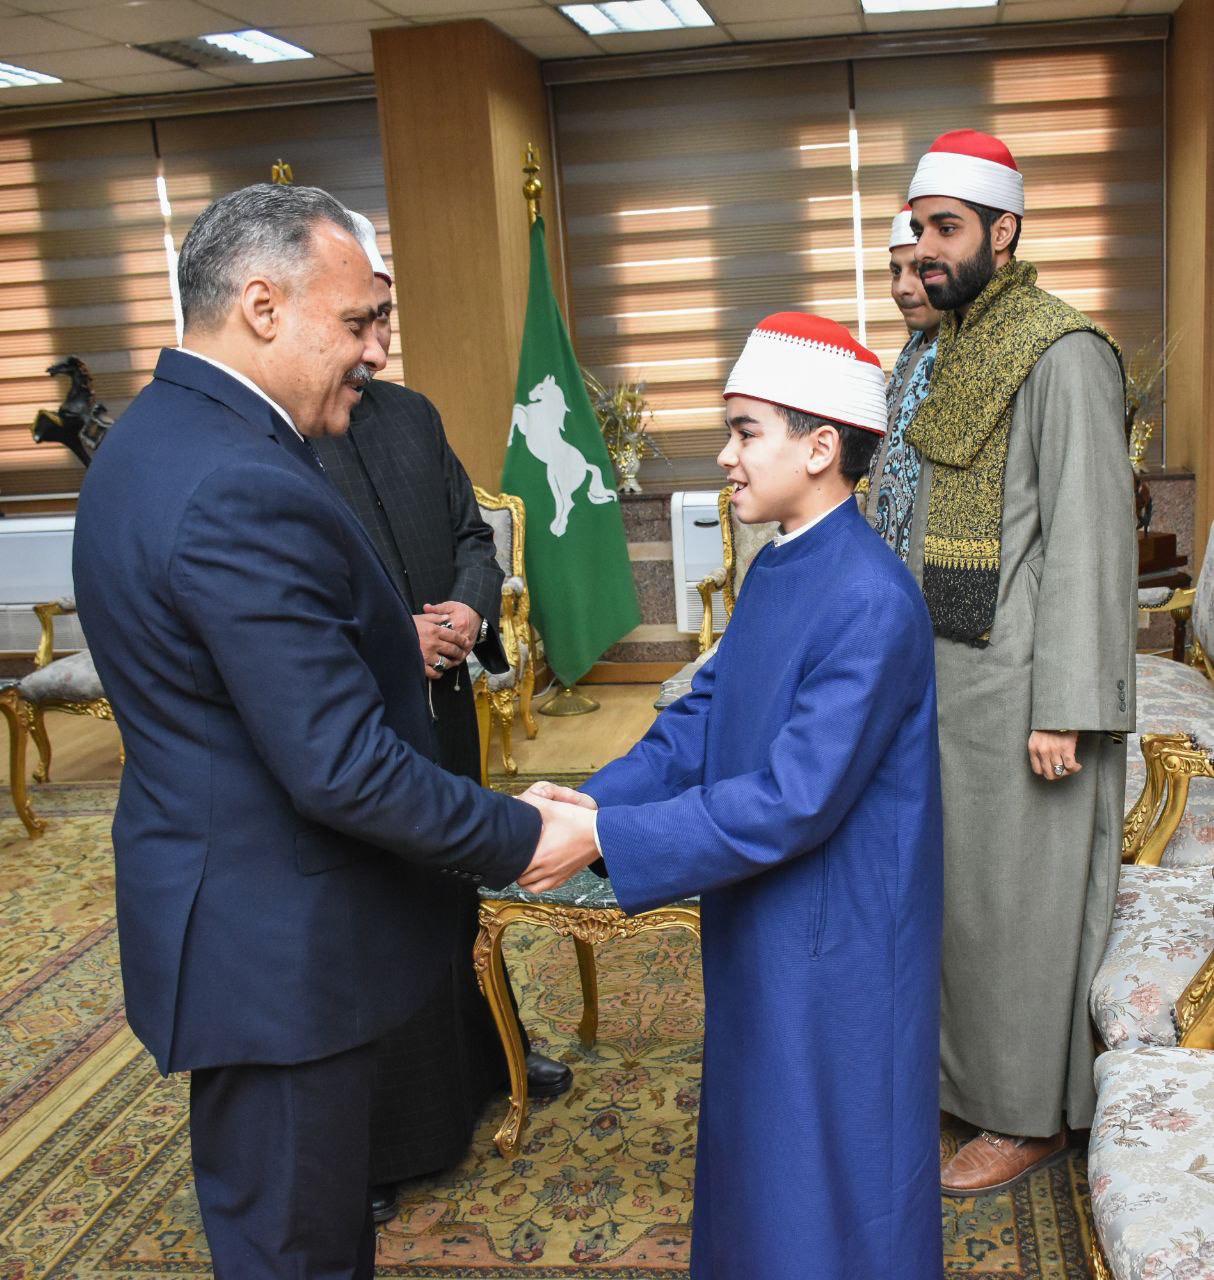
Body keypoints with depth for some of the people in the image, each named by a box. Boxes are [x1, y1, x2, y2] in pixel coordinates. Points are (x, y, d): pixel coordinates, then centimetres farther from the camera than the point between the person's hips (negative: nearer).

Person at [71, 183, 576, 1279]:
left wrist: (396, 636, 7)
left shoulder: (157, 437, 7)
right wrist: (517, 839, -16)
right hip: (276, 945, -10)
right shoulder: (243, 490, -27)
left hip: (220, 897, 10)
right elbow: (342, 771, -27)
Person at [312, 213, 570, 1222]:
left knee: (457, 886, 22)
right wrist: (380, 643, -22)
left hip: (440, 711, 6)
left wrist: (468, 610, -8)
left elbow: (472, 533, 12)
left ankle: (484, 1051, 46)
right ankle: (369, 1143, 26)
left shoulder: (412, 415, 7)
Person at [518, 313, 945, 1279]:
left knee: (831, 1173, 11)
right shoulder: (776, 568, 3)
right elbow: (702, 717, 6)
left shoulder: (871, 602, -26)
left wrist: (608, 837, -26)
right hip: (762, 921, 8)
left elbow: (795, 800, -28)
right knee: (762, 1127, 25)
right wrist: (593, 798, -9)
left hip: (837, 938, -8)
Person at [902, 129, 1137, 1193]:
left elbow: (1089, 537, -19)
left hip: (1020, 677, -8)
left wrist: (1064, 707, -20)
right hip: (949, 666, 8)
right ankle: (968, 1068, 35)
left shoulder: (1062, 351, -15)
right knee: (956, 878, 17)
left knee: (1018, 895, 4)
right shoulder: (960, 345, 12)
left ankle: (1032, 1113, 21)